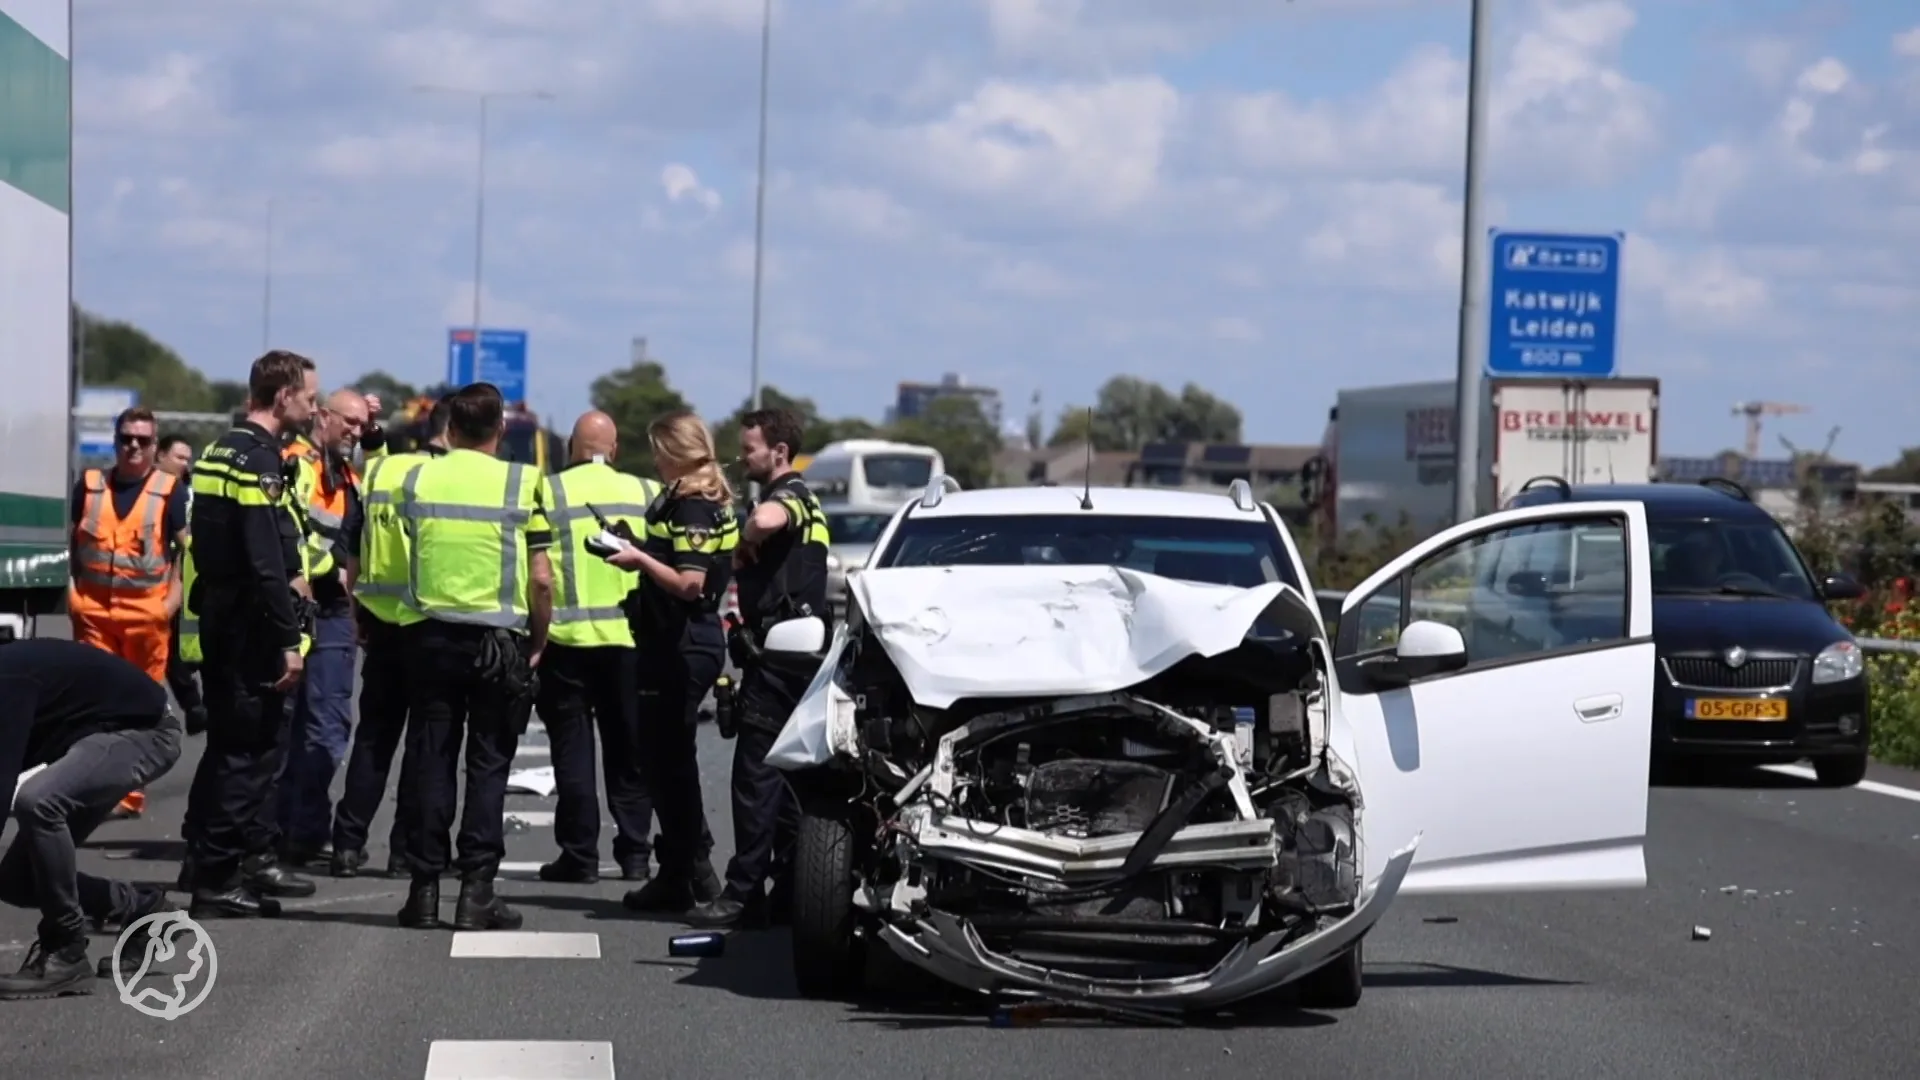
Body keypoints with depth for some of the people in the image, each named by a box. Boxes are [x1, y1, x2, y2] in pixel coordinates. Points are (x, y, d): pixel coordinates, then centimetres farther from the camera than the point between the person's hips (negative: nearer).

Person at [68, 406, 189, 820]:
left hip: (148, 608, -2)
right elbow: (73, 542, 14)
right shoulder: (89, 485, 9)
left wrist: (175, 594, -8)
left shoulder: (170, 490, 2)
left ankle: (130, 790, 10)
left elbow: (186, 546, 1)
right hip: (93, 606, 2)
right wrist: (73, 589, 5)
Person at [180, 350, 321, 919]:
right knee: (243, 752, -5)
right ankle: (214, 877, -4)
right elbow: (267, 565, -22)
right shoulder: (260, 462, -17)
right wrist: (289, 641, -20)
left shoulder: (221, 453, 14)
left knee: (254, 746, 17)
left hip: (221, 622, 10)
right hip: (252, 633, -10)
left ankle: (255, 858, 24)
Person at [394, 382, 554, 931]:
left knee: (430, 762, 7)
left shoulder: (417, 479, 3)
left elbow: (402, 558, 7)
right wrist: (537, 643, 6)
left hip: (431, 635, 2)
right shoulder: (524, 483, -5)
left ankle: (425, 889, 7)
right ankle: (477, 891, 0)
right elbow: (541, 580, -6)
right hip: (500, 638, -2)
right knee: (488, 764, 3)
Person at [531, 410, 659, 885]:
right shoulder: (649, 493, 3)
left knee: (573, 749, 3)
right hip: (631, 638, 3)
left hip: (568, 637, -3)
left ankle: (580, 855, 2)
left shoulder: (549, 492, -6)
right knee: (628, 749, 12)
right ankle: (634, 854, 13)